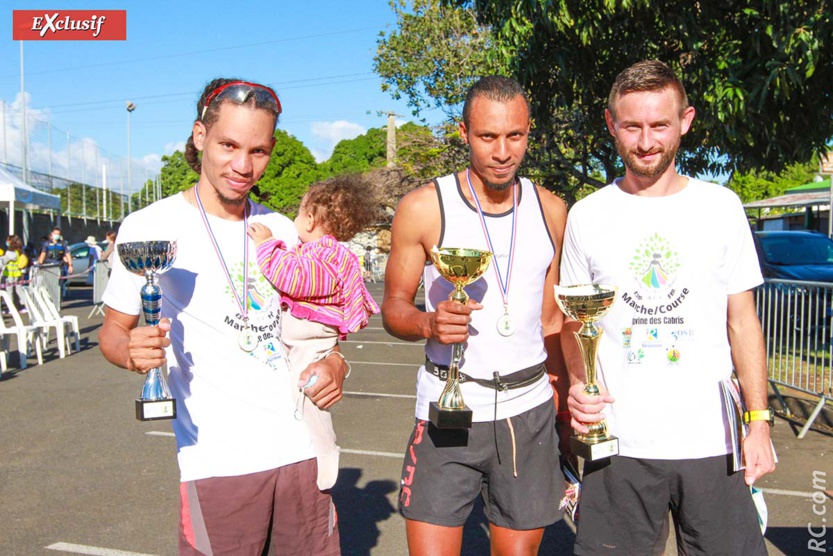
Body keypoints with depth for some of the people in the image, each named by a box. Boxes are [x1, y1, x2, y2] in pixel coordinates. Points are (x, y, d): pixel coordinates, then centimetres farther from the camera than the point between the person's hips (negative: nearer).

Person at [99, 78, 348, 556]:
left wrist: (334, 363, -4)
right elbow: (114, 329, 3)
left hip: (302, 448, 4)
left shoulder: (283, 231, 9)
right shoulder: (150, 227, -4)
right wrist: (134, 351, -20)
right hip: (218, 461, -4)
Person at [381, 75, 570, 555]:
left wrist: (566, 400, 12)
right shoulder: (424, 208, -6)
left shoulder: (551, 211, 6)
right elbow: (394, 306, 1)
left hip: (529, 412, 3)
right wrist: (429, 323, -21)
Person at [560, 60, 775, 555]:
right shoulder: (588, 215, 3)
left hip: (712, 441, 1)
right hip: (618, 443, 0)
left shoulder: (721, 206, 4)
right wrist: (577, 385, -10)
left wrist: (759, 422, 1)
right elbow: (574, 322, 8)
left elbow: (742, 320, 7)